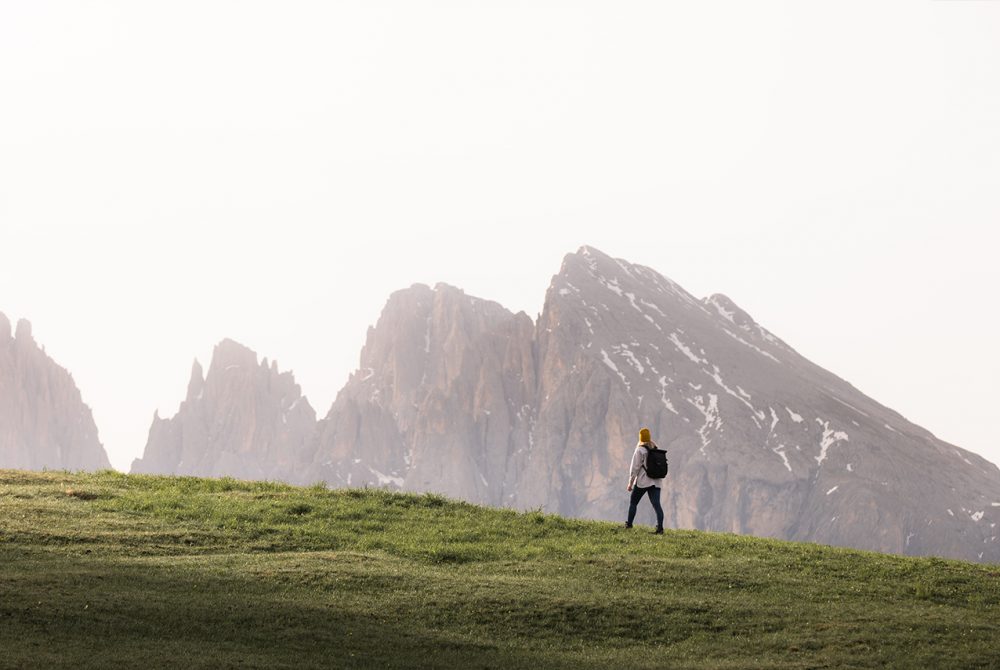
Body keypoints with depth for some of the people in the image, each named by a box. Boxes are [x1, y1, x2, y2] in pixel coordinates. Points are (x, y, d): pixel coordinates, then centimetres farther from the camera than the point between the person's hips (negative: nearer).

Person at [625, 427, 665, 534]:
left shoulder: (640, 450, -7)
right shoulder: (655, 449, 10)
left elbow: (635, 467, -7)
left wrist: (630, 482, -4)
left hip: (643, 481, -4)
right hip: (656, 481, 4)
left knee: (633, 502, 14)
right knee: (656, 504, -4)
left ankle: (629, 524, 18)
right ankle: (660, 527, -17)